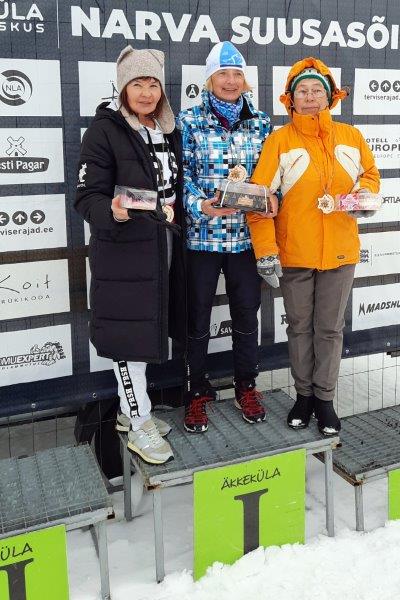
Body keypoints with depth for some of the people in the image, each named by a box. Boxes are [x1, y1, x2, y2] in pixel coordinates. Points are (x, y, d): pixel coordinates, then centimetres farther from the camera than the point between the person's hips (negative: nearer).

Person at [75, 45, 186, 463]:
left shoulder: (169, 129, 12)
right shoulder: (105, 130, -9)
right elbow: (88, 196, -14)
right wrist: (112, 213, -33)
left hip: (164, 244, 7)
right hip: (124, 248, -7)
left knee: (145, 328, 14)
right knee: (129, 332, -2)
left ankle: (130, 408, 30)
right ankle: (139, 426, 12)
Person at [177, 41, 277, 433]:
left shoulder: (260, 122, 8)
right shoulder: (190, 121, 0)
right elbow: (181, 173, -4)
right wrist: (201, 205, -21)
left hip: (246, 235, 2)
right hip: (202, 234, -2)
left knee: (247, 313, 11)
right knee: (197, 315, 7)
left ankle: (246, 387, 30)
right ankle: (197, 392, 24)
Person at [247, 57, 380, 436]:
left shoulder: (350, 136, 4)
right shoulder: (279, 141, -6)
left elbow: (370, 174, 18)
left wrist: (363, 195, -6)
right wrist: (265, 250, -17)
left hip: (340, 251, 2)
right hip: (294, 252, -1)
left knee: (330, 327, 10)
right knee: (300, 326, 12)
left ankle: (324, 398, 25)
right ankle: (303, 394, 29)